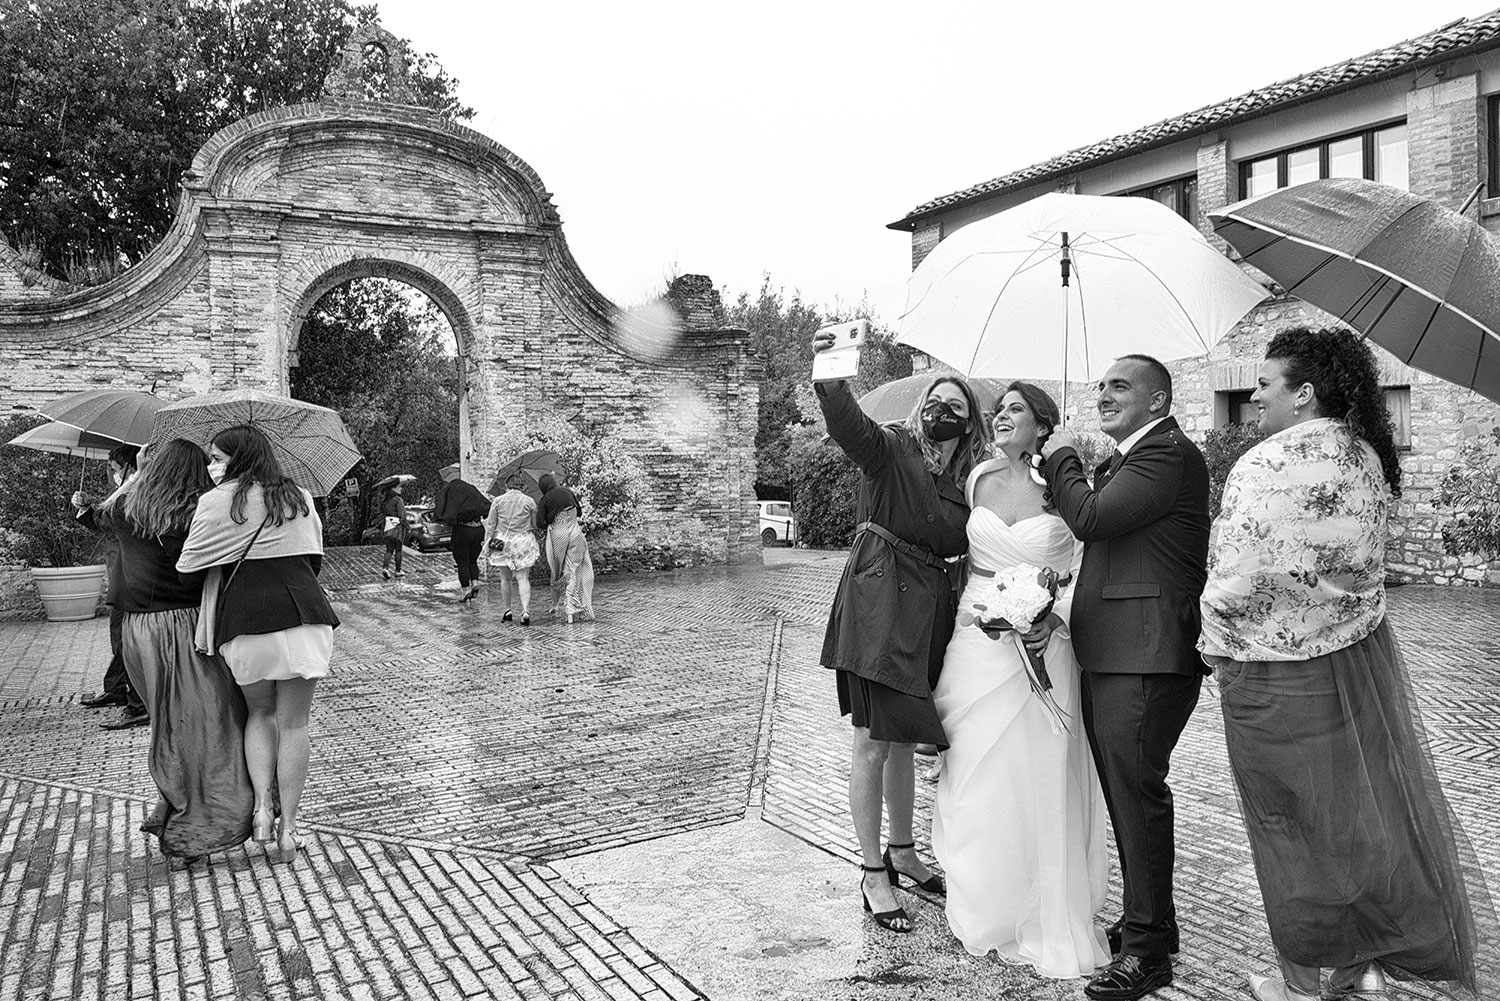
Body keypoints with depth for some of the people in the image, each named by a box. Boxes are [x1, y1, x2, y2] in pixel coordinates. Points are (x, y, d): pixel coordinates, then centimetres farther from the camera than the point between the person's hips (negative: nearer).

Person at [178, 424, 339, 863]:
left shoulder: (215, 502, 0)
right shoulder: (301, 498, 12)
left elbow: (188, 565, 2)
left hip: (245, 620, -2)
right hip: (304, 615, 2)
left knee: (259, 711, 21)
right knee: (293, 722, 8)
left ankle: (262, 807, 10)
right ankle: (288, 826, 13)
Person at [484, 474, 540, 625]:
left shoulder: (498, 501, 1)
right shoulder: (529, 501, 0)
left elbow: (490, 525, 1)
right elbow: (535, 526, 7)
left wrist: (487, 544, 6)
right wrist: (533, 538, 24)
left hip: (502, 542, 1)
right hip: (523, 542, -1)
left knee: (505, 577, 13)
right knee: (523, 578, -2)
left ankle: (507, 611, 17)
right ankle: (525, 611, -16)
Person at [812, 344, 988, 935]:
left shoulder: (968, 483, 11)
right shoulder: (890, 451, -4)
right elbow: (847, 423, -23)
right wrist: (829, 376, -41)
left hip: (927, 618, 6)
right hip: (877, 608, -5)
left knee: (903, 740, 18)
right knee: (872, 744, -1)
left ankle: (902, 853, 36)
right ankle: (873, 875, 11)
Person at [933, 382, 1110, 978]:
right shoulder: (978, 478, 6)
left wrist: (1054, 619, -17)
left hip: (1041, 646, -3)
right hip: (979, 643, 3)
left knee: (1042, 782, 2)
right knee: (977, 777, 7)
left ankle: (1048, 922, 18)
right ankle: (985, 911, 24)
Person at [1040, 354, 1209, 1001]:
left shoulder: (1167, 453, -12)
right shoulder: (1126, 458, 21)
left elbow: (1092, 517, -20)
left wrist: (1061, 459, -5)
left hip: (1146, 654, -10)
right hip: (1109, 654, 10)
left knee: (1136, 790, -4)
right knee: (1125, 793, 17)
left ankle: (1146, 948, 9)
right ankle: (1146, 918, 31)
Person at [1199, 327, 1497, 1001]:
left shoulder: (1263, 466, -21)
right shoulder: (1367, 457, 4)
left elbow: (1235, 582, -22)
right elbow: (1361, 563, 11)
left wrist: (1214, 640, -5)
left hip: (1276, 674, -7)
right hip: (1361, 659, 7)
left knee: (1290, 825, 8)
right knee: (1363, 808, 19)